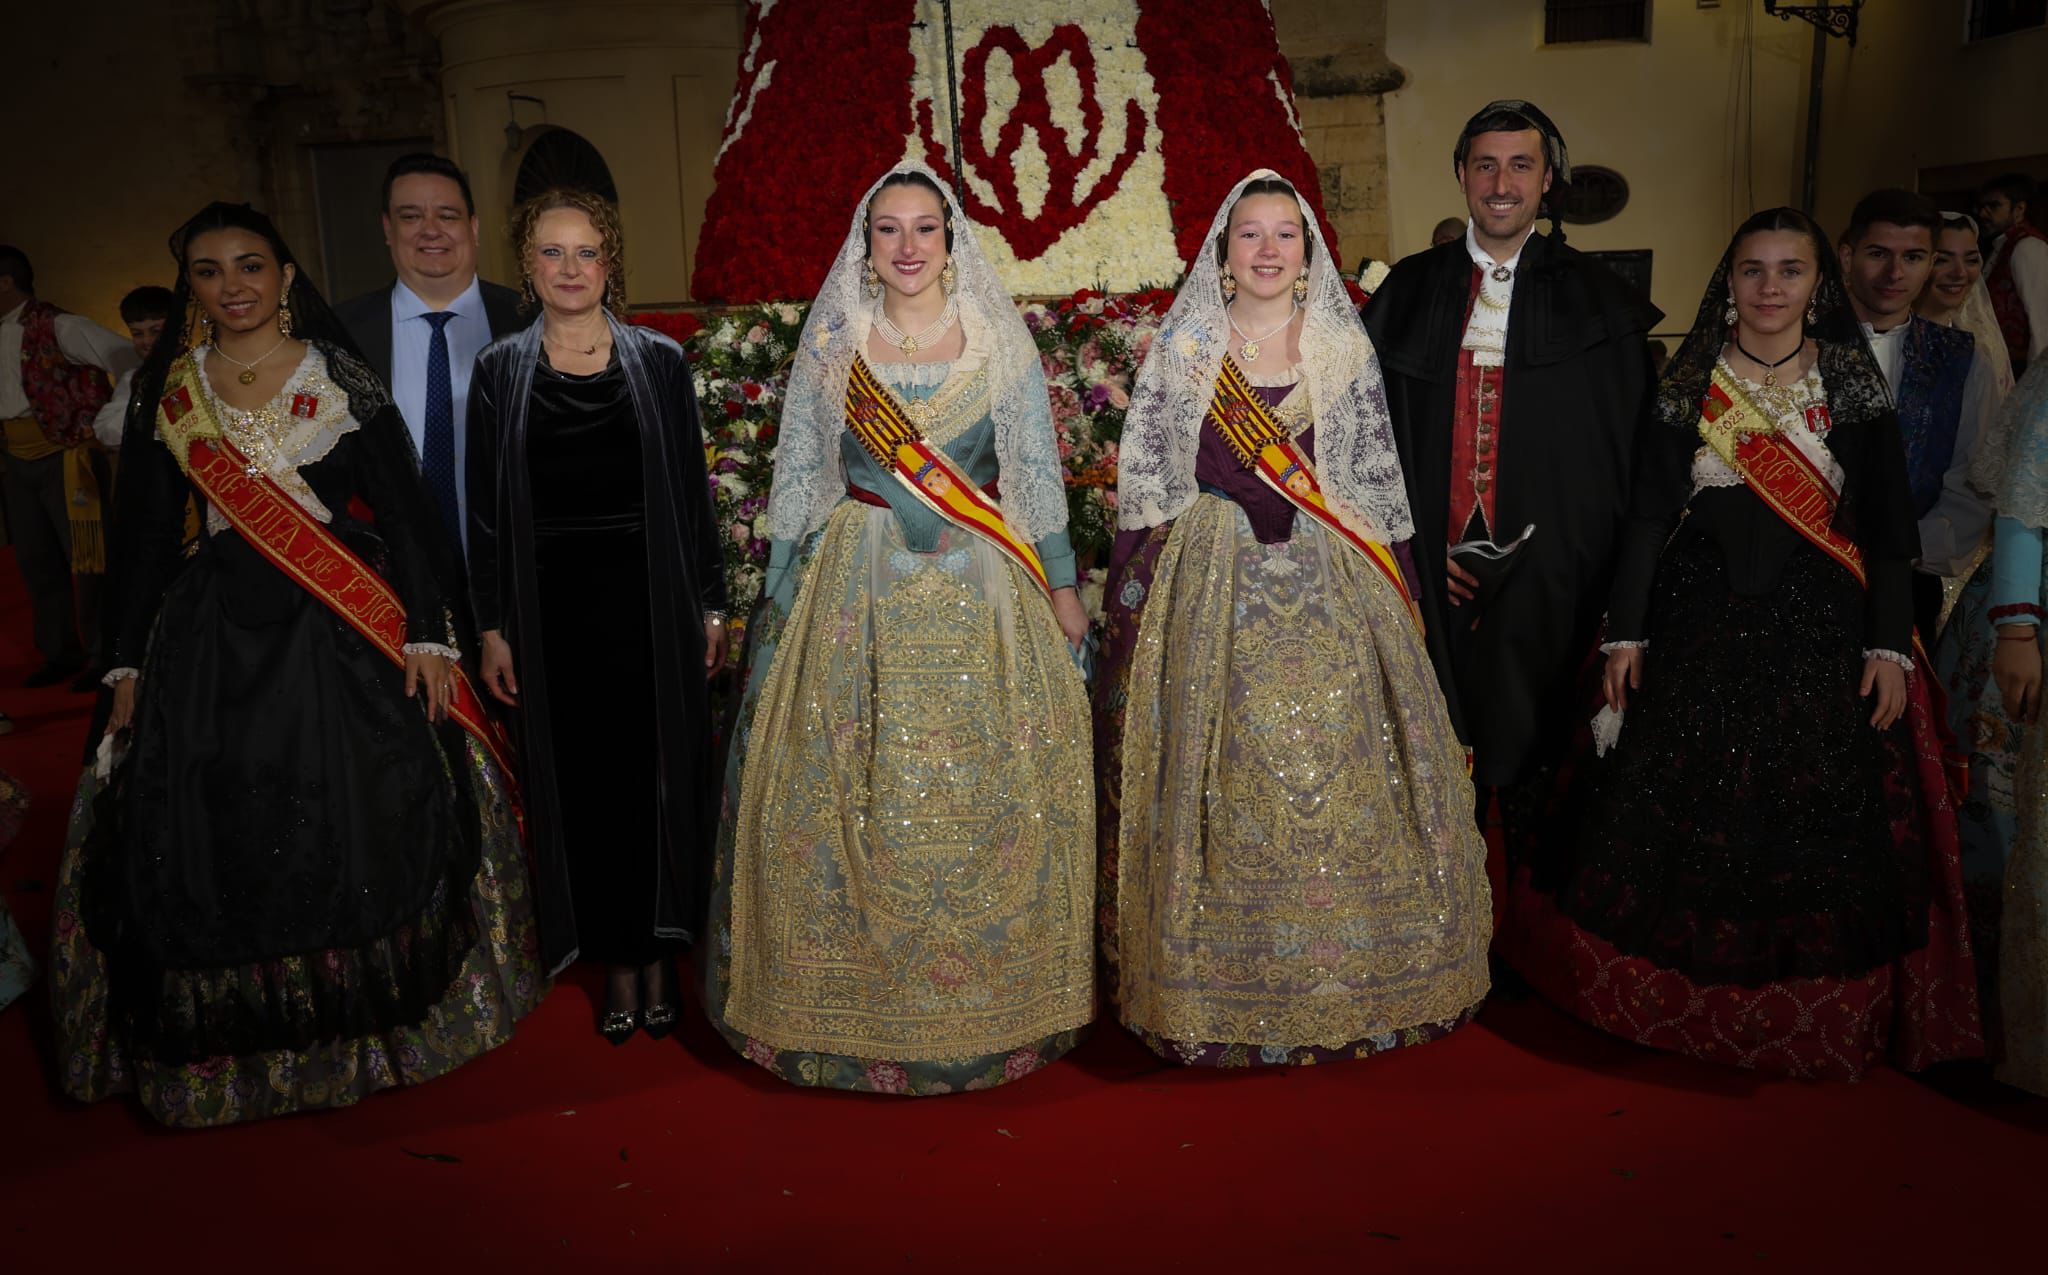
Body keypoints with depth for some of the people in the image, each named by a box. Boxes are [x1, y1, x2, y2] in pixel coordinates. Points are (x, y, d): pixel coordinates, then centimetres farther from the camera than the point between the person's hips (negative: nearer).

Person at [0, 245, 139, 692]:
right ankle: (61, 653, 28)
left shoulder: (57, 327, -13)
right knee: (36, 559, 15)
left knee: (85, 556, -1)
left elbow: (124, 358, -19)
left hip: (65, 457, -8)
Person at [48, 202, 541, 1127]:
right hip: (213, 641, 2)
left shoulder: (344, 380, 2)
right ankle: (242, 1038, 20)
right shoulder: (165, 392, 8)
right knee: (213, 834, 2)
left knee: (365, 826, 0)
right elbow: (145, 535, 10)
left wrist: (428, 633, -8)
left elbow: (407, 512, -1)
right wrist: (129, 664, 8)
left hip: (347, 634, -2)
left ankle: (378, 1017, 20)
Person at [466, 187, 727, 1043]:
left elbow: (693, 492, 5)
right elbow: (484, 509, 5)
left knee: (656, 779, 4)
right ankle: (618, 966, 19)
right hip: (551, 609, 1)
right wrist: (492, 627, 1)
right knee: (580, 787, 6)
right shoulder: (499, 370, 5)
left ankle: (657, 956, 19)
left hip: (649, 603, 0)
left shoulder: (659, 362, 4)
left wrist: (710, 603, 2)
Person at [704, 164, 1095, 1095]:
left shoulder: (999, 340, 4)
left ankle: (991, 1005, 19)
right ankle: (859, 1008, 18)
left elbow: (1038, 470, 5)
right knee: (848, 798, 2)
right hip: (857, 590, 1)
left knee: (984, 795, 2)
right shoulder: (830, 343, 5)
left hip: (982, 590, 0)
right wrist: (781, 594, 5)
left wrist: (1062, 588, 3)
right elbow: (796, 475, 7)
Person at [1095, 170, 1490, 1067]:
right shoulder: (1183, 347, 5)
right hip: (1210, 588, -1)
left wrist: (1387, 588, 4)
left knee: (1340, 772, 1)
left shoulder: (1343, 347, 8)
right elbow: (1145, 481, 4)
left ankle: (1349, 982, 17)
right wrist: (1135, 599, 0)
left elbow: (1379, 480, 9)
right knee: (1220, 779, 0)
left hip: (1330, 588, 1)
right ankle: (1222, 990, 14)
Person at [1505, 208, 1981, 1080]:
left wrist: (1891, 645, -6)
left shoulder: (1854, 383, 5)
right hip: (1699, 626, 0)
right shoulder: (1689, 383, 5)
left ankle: (1811, 1019, 17)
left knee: (1817, 825, 1)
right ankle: (1680, 995, 22)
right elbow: (1649, 512, 2)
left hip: (1820, 632, 0)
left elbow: (1887, 526, 2)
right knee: (1682, 808, 4)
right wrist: (1627, 632, -2)